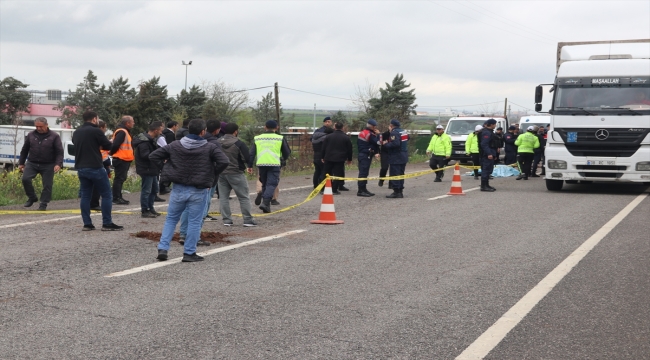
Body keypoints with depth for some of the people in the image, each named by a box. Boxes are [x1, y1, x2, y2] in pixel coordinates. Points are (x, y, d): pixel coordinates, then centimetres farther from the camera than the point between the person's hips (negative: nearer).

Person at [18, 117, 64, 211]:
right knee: (25, 179, -16)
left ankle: (44, 204, 11)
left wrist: (58, 164, -19)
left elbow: (60, 152, -6)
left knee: (47, 185, -2)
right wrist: (21, 163, 13)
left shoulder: (54, 136, -3)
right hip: (32, 163, 2)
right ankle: (32, 197, 5)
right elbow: (24, 150, 15)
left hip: (48, 165, -2)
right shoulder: (31, 135, 7)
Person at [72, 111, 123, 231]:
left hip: (81, 168, 7)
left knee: (85, 195, 9)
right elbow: (108, 146, -7)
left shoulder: (76, 132, 12)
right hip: (95, 168, -7)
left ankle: (87, 224, 6)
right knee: (106, 195, 1)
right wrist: (99, 145, 14)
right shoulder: (95, 131, -11)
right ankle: (107, 223, -1)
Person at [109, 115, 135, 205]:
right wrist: (112, 153, -10)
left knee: (121, 178, 15)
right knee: (119, 178, -7)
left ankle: (118, 197, 21)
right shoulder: (122, 132, -16)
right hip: (121, 159, -11)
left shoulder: (124, 131, 19)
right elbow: (115, 144, -24)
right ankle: (116, 198, -4)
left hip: (124, 160, 11)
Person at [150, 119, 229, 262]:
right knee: (194, 222, 7)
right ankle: (189, 253, 9)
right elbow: (223, 162, -18)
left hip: (178, 190, 3)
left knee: (171, 219, 16)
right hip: (199, 191, -3)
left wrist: (165, 169, 7)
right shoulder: (210, 148, -8)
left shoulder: (174, 146, 2)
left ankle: (162, 249, 9)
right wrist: (212, 175, -2)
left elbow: (153, 156, 2)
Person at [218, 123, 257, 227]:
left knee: (223, 197, 11)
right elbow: (247, 157, -12)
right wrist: (249, 166, 7)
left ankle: (226, 220, 8)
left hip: (221, 173, 5)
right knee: (244, 197, 3)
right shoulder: (239, 143, -14)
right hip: (235, 173, -5)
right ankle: (248, 220, 3)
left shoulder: (218, 142, 4)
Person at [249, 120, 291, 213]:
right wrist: (283, 159, 32)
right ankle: (265, 202, -21)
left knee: (264, 184, 17)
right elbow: (287, 152, 12)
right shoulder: (280, 138, 4)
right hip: (274, 164, -3)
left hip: (261, 164, 3)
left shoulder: (257, 138, 11)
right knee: (271, 184, -3)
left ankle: (266, 203, 19)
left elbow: (252, 153, 8)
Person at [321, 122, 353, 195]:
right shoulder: (346, 138, -1)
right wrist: (349, 159, 14)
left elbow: (323, 148, 5)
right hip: (340, 159, -2)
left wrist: (323, 157, 15)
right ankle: (334, 190, -2)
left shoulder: (328, 137, 2)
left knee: (327, 174, 10)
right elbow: (349, 149, 4)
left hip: (329, 159, 2)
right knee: (338, 175, 1)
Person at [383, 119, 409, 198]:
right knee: (400, 174, 15)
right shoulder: (404, 132, 13)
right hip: (404, 157, 9)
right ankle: (400, 192, 19)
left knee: (394, 175, -5)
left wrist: (386, 144, -14)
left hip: (396, 158, -9)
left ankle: (396, 192, -7)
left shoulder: (394, 132, -17)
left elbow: (395, 144, -28)